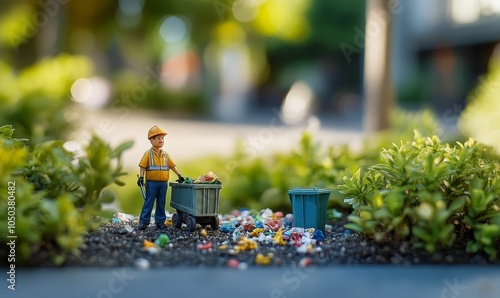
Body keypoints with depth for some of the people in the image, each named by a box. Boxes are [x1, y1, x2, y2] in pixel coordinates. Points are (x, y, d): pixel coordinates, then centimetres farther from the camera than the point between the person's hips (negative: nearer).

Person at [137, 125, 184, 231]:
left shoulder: (165, 155, 10)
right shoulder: (148, 154, -4)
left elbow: (172, 166, 14)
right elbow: (142, 166, -7)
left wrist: (179, 175, 8)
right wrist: (141, 177, -16)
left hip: (163, 183, 5)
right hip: (152, 182, -5)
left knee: (161, 203, 8)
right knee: (149, 202, -2)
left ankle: (160, 222, 15)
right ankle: (143, 222, 3)